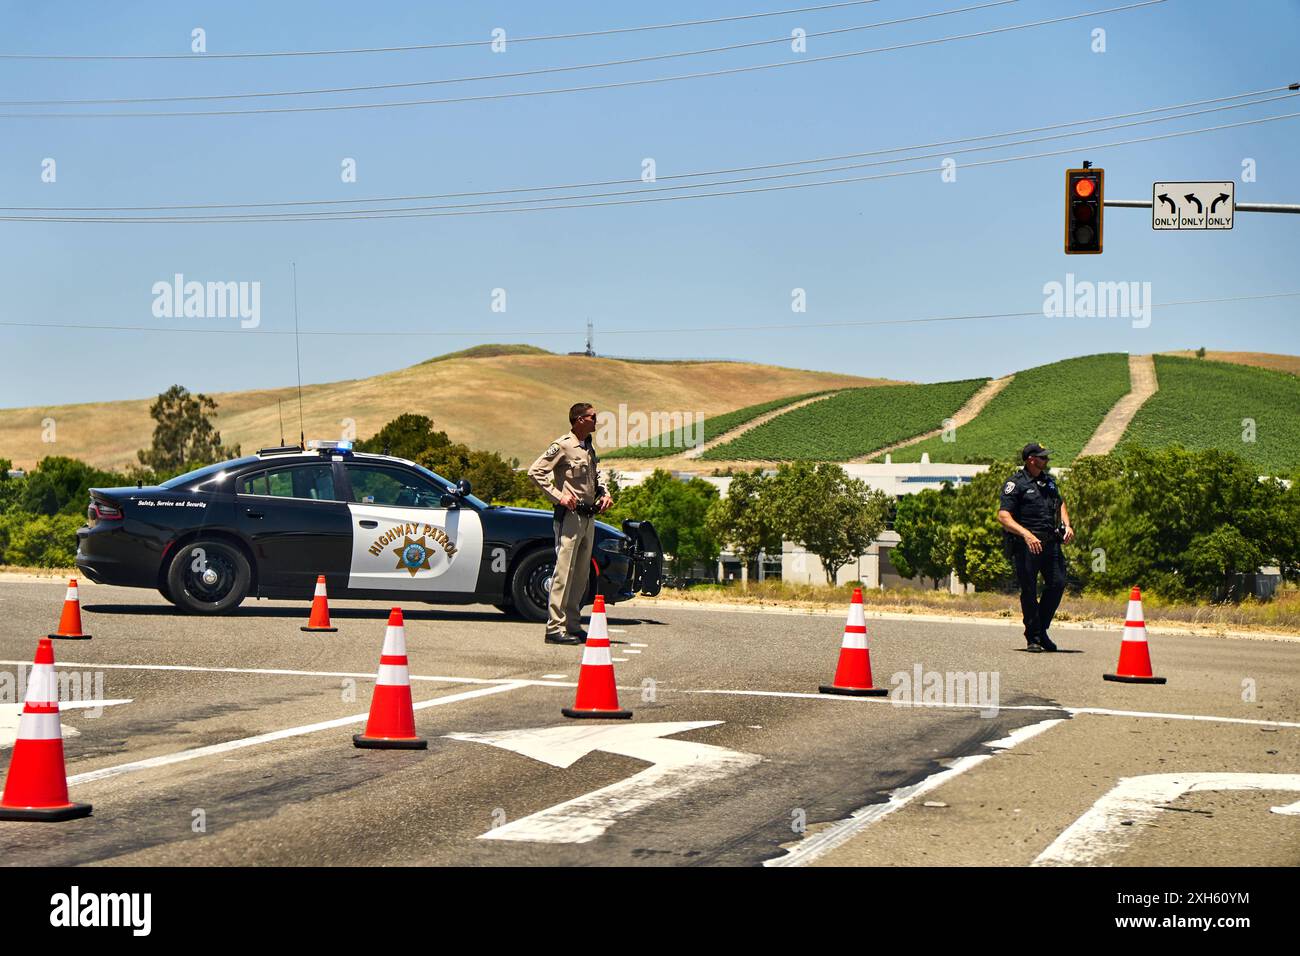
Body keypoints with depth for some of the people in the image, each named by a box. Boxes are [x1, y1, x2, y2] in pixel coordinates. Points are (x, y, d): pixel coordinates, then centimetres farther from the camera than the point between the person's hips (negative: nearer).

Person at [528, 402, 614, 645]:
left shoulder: (589, 449, 16)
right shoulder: (562, 445, -8)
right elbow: (535, 472, -12)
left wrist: (604, 495, 12)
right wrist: (559, 496, -17)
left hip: (589, 516, 9)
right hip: (570, 515, -9)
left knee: (581, 574, 10)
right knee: (564, 570, -11)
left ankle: (573, 625, 16)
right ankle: (555, 627, -11)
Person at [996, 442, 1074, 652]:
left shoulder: (1048, 480, 17)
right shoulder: (1016, 483, -6)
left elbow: (1060, 504, 33)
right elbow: (1003, 516, -14)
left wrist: (1067, 526, 15)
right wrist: (1026, 534, -25)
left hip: (1051, 542, 6)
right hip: (1026, 545, -6)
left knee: (1058, 583, -1)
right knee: (1029, 591, -1)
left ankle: (1042, 630, 16)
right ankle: (1033, 638, 9)